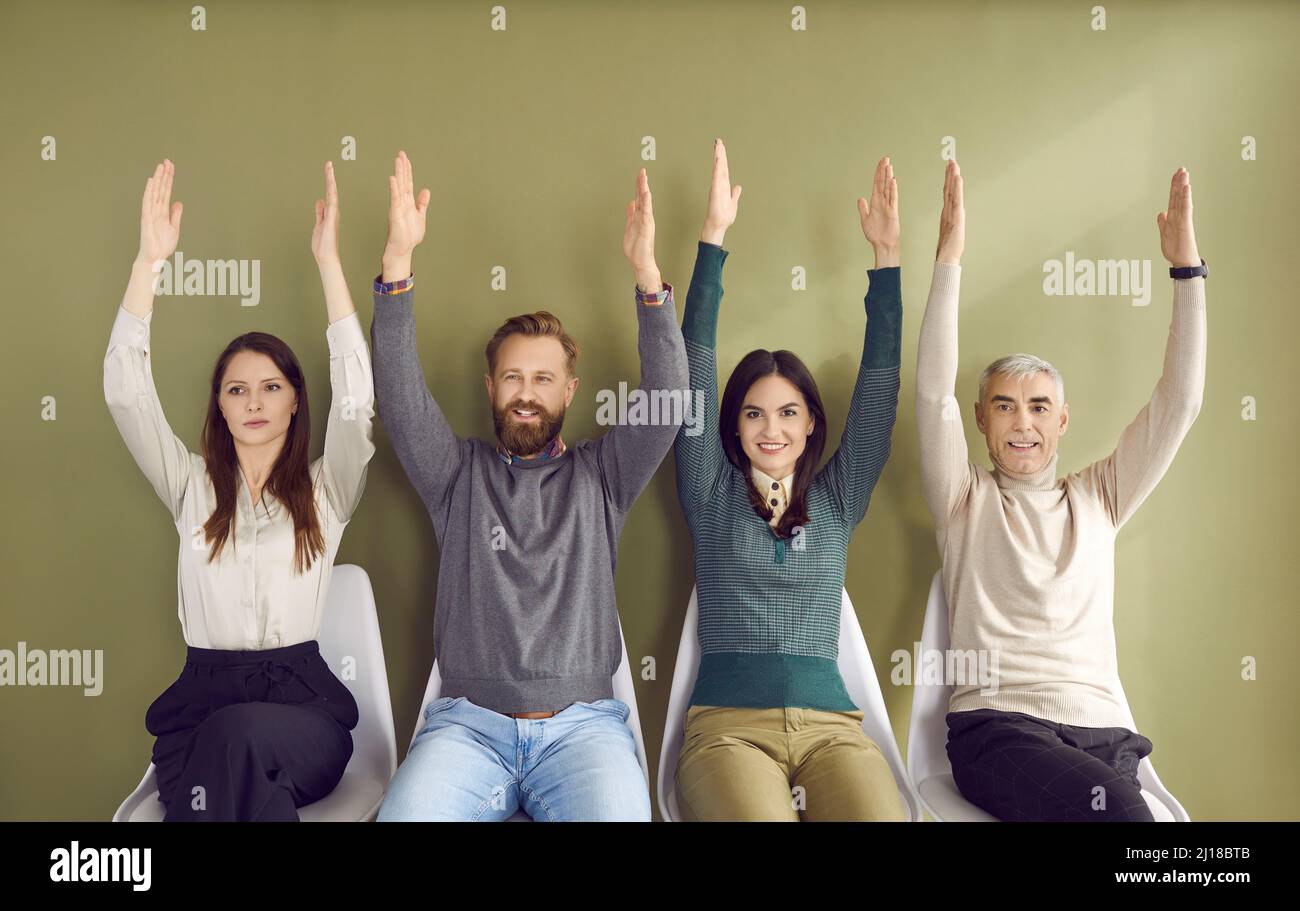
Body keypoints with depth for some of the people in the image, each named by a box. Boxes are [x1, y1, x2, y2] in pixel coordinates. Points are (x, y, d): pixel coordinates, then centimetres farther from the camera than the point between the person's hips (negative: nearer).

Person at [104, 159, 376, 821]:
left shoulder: (325, 491, 10)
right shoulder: (192, 486, 14)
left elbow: (355, 399, -6)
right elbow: (125, 393, 2)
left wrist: (328, 261, -11)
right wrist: (149, 260, -6)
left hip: (301, 703, -1)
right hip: (202, 702, 1)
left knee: (240, 734, -35)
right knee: (247, 771, -33)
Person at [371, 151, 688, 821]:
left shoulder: (599, 476, 13)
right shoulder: (458, 473, 14)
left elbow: (666, 399, 0)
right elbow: (399, 393, 1)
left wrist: (647, 275, -12)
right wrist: (398, 258, -10)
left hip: (582, 722, 0)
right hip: (469, 721, 0)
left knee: (615, 812, -31)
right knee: (407, 812, -29)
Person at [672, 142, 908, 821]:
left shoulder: (836, 500, 17)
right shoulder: (712, 496, 12)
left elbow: (878, 388, 11)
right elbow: (694, 370, 6)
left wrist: (887, 253, 7)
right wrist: (713, 236, 2)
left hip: (830, 722, 2)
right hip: (729, 721, -2)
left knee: (884, 814, -28)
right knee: (758, 812, -33)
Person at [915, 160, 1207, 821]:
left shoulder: (1096, 500, 18)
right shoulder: (965, 500, 11)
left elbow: (1178, 405, 12)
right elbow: (933, 395, -3)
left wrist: (1186, 267, 7)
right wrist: (949, 258, -8)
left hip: (1102, 729, 3)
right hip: (996, 725, -3)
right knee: (1119, 810, -32)